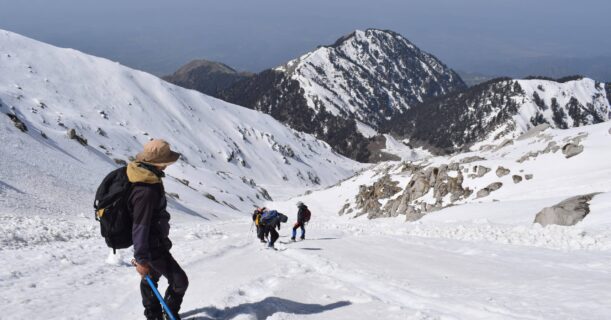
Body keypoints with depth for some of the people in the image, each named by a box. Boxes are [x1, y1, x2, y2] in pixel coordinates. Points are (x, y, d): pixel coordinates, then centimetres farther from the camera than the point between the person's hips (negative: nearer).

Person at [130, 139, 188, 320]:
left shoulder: (147, 179, -1)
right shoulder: (147, 191, -33)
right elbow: (140, 226, -30)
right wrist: (141, 259, -24)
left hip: (151, 243, 10)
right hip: (153, 247, -10)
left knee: (151, 277, 24)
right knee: (179, 281, 0)